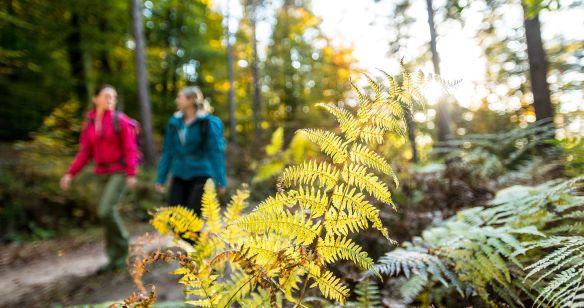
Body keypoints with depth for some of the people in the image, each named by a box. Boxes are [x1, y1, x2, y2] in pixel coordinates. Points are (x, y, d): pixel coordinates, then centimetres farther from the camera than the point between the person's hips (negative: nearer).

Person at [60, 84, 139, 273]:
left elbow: (130, 149, -11)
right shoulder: (89, 124, 8)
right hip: (102, 174, 5)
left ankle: (122, 247, 6)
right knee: (109, 213, 6)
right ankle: (117, 258, 16)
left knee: (106, 210, -17)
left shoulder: (120, 120, -7)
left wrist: (131, 174, -18)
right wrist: (70, 173, 2)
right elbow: (84, 152, 10)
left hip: (120, 172, -5)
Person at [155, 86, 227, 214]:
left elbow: (216, 152, -10)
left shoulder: (208, 123, -8)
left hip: (200, 176, -4)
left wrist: (220, 180, -13)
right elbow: (168, 152, 10)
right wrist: (160, 179, 10)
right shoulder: (175, 122, 5)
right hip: (179, 176, 5)